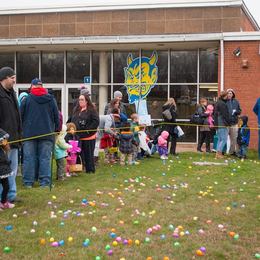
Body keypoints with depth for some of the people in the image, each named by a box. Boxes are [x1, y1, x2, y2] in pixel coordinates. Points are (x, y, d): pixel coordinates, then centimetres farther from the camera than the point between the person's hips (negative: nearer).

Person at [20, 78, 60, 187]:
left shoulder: (27, 99, -1)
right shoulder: (51, 99, 4)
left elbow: (20, 116, 2)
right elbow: (56, 116, 8)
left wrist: (21, 129, 15)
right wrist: (56, 129, 19)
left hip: (29, 133, -1)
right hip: (47, 133, 1)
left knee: (29, 158, 5)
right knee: (45, 158, 3)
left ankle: (28, 182, 7)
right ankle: (45, 182, 2)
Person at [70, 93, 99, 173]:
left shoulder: (91, 110, -6)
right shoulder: (76, 110, 14)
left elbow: (96, 121, -12)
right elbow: (72, 121, 21)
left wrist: (88, 130, -15)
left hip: (88, 137, -6)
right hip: (78, 136, 6)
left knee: (88, 154, 2)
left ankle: (90, 170, 11)